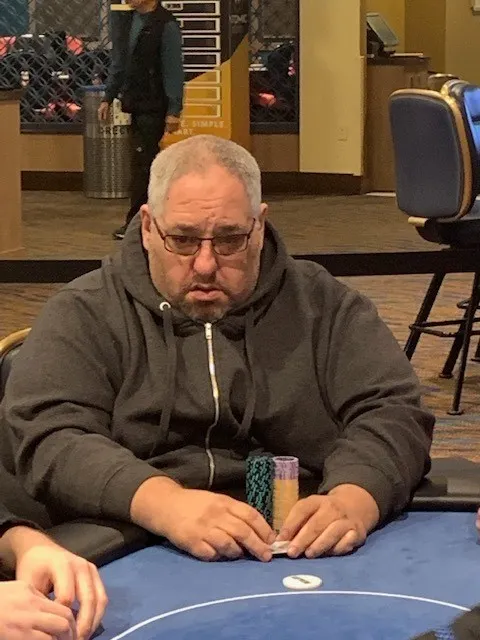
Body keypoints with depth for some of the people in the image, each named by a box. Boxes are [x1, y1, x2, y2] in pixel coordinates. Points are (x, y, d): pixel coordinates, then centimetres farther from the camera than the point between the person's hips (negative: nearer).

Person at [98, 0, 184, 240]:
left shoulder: (166, 25, -12)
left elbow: (173, 69, -14)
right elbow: (118, 63, 17)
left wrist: (174, 111, -16)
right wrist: (108, 98, 15)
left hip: (154, 106, -7)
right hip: (135, 104, 7)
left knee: (141, 161, -7)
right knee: (148, 161, 12)